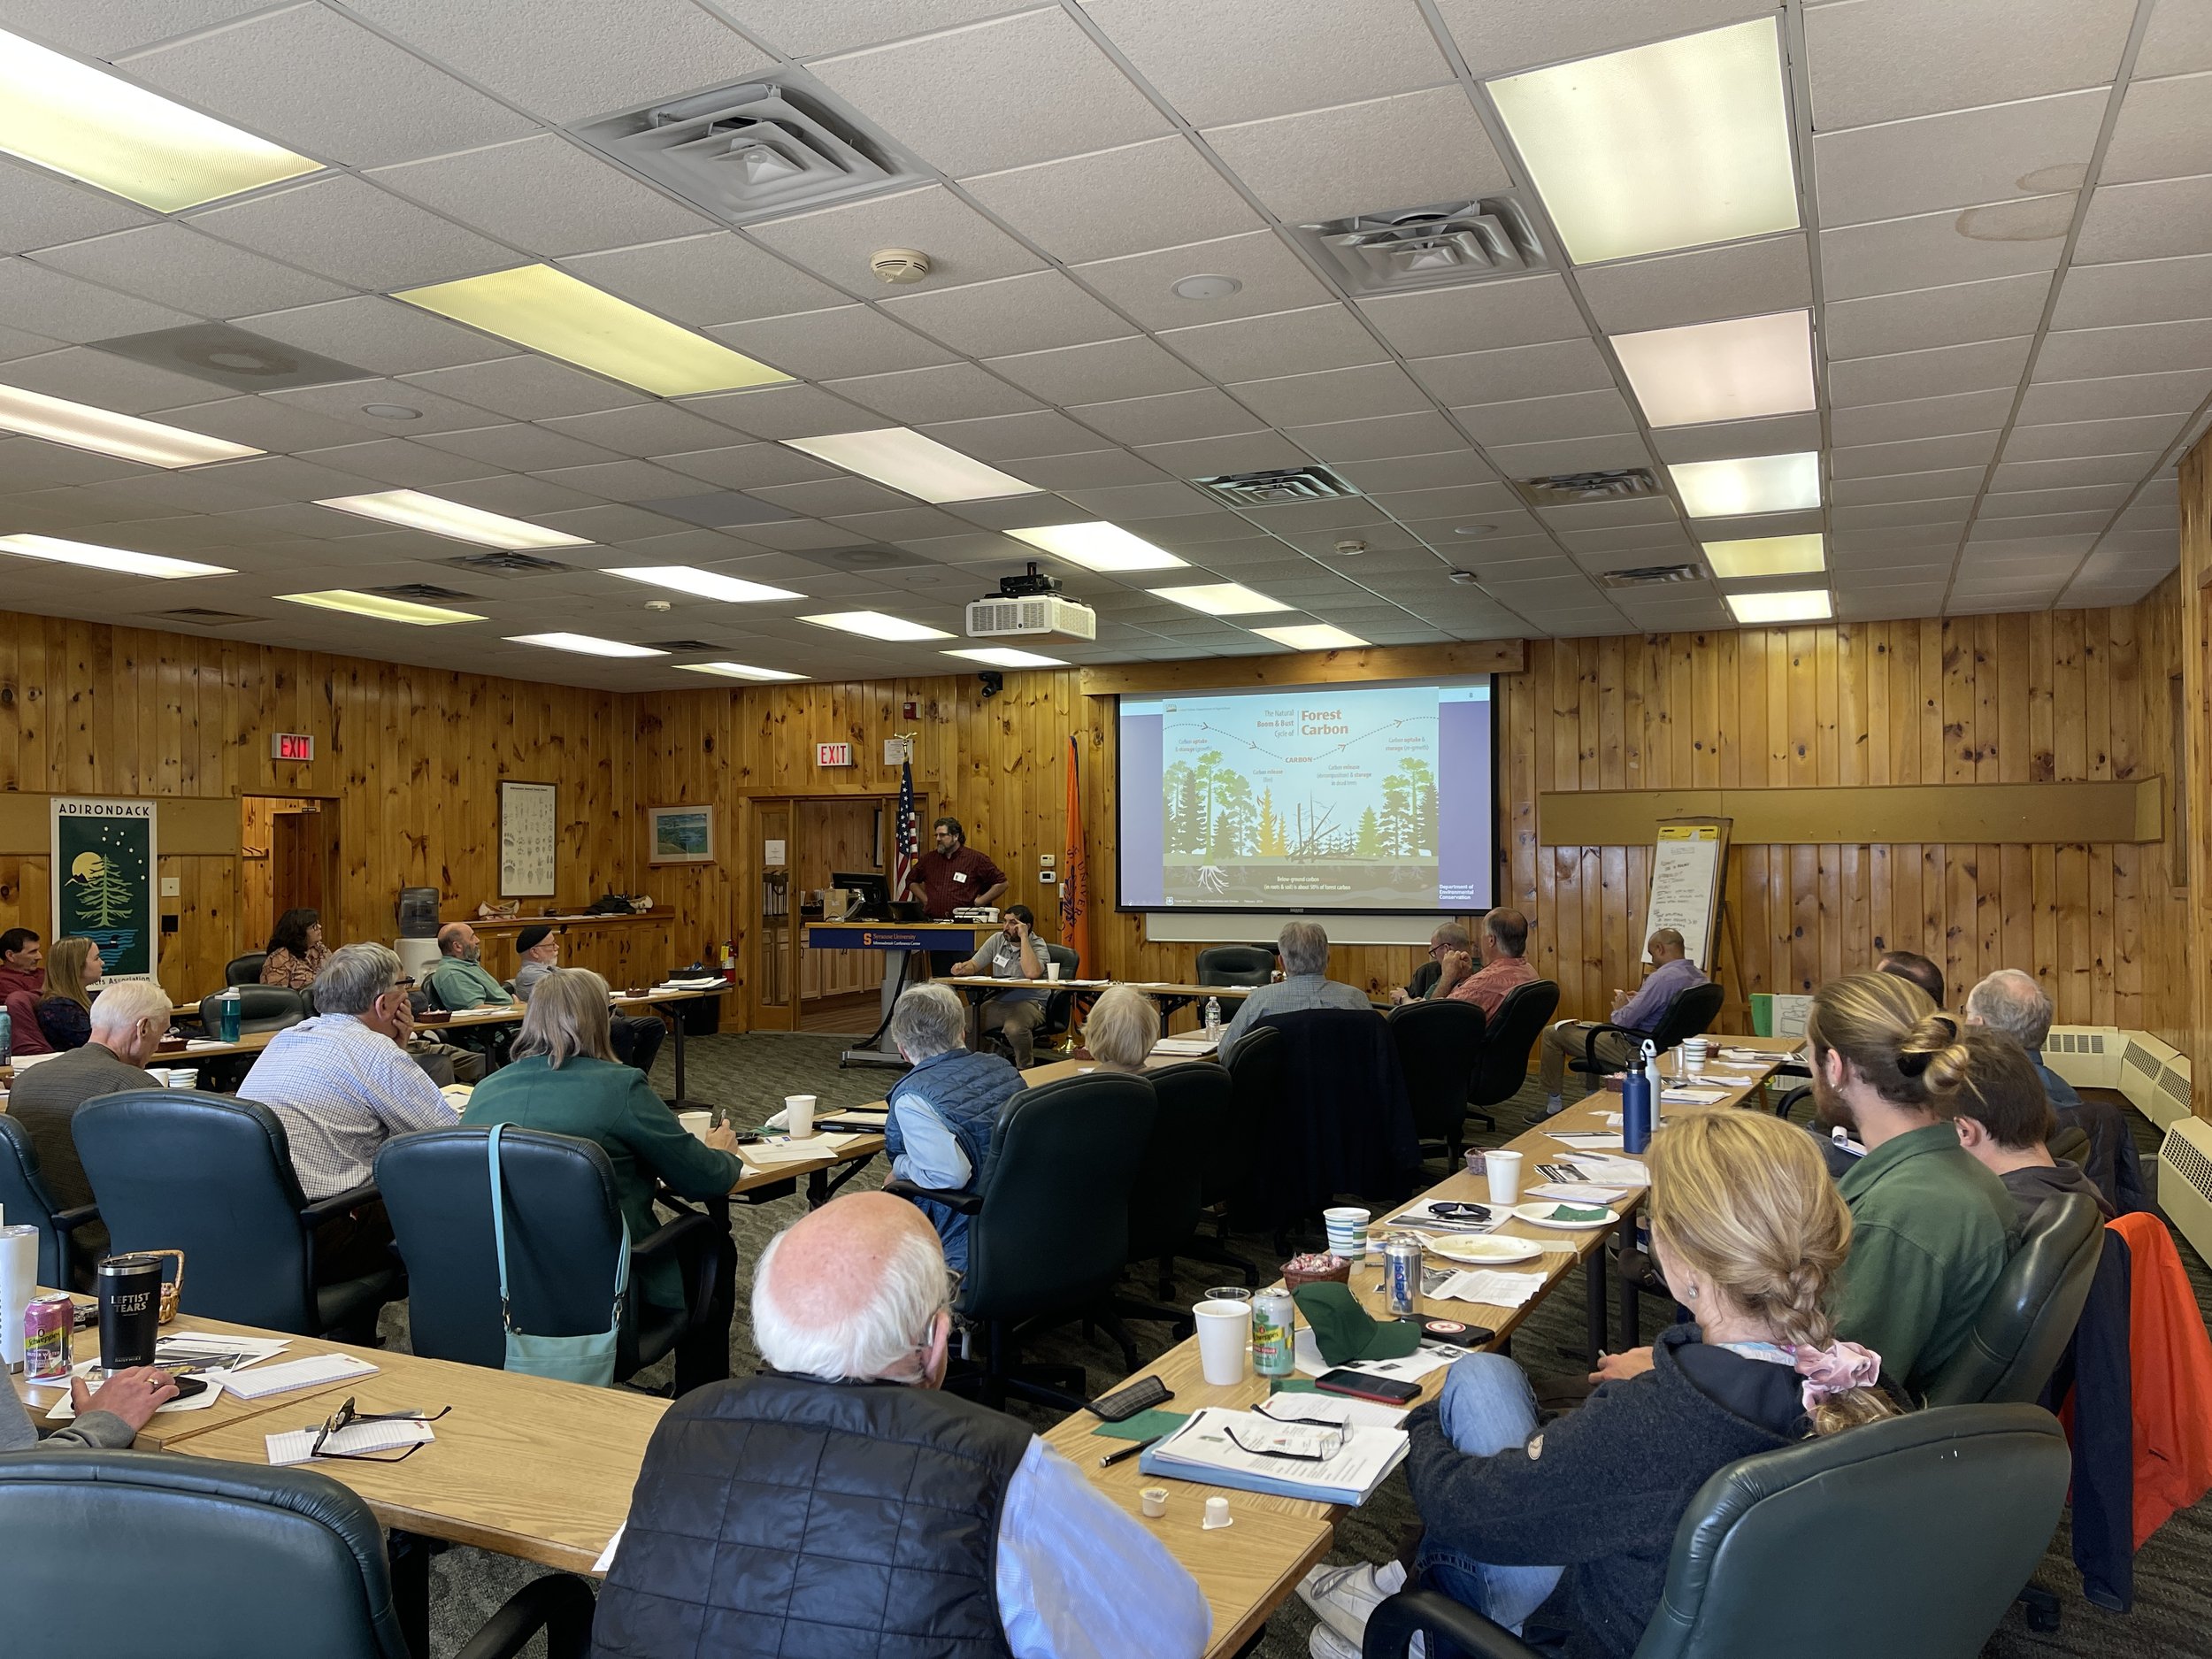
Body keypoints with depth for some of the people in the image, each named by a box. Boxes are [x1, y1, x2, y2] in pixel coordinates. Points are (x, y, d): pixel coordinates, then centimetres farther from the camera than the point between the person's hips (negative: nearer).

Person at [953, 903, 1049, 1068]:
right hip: (998, 1002, 5)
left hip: (1030, 1003, -5)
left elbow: (1031, 972, -30)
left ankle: (1026, 1070, -13)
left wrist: (1023, 937, -23)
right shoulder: (997, 940, 9)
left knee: (1014, 1028, -37)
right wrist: (962, 967, -11)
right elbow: (974, 965, 14)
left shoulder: (1038, 947, -8)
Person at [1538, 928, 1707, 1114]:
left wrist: (1619, 1008, -4)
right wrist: (1636, 1001, 12)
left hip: (1636, 1050, -9)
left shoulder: (1662, 978, -28)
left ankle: (1553, 1107, 12)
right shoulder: (1699, 976, 0)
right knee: (1588, 1026, 33)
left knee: (1552, 1033, 2)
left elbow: (1625, 1021, -26)